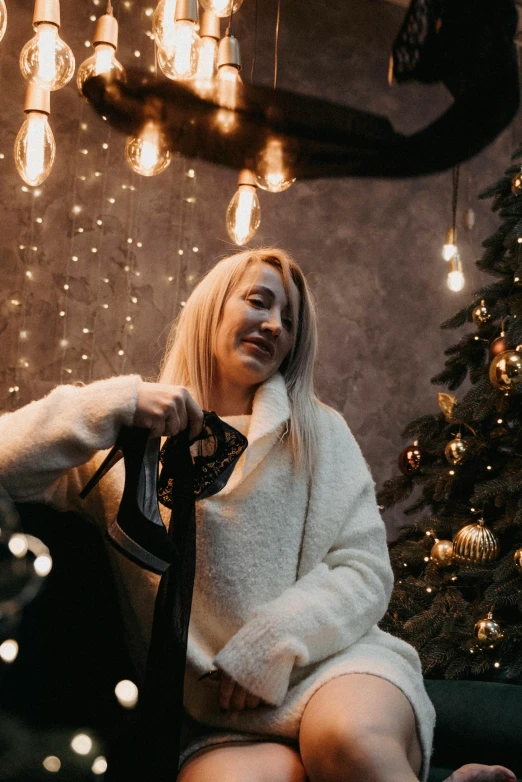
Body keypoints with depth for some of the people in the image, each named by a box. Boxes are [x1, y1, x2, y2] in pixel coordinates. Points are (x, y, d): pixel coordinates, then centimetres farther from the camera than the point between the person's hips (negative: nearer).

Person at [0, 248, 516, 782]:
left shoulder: (319, 432, 14)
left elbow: (364, 570, 5)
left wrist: (272, 641, -11)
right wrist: (119, 404, -14)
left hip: (335, 663, 0)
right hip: (214, 722, 0)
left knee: (349, 736, -37)